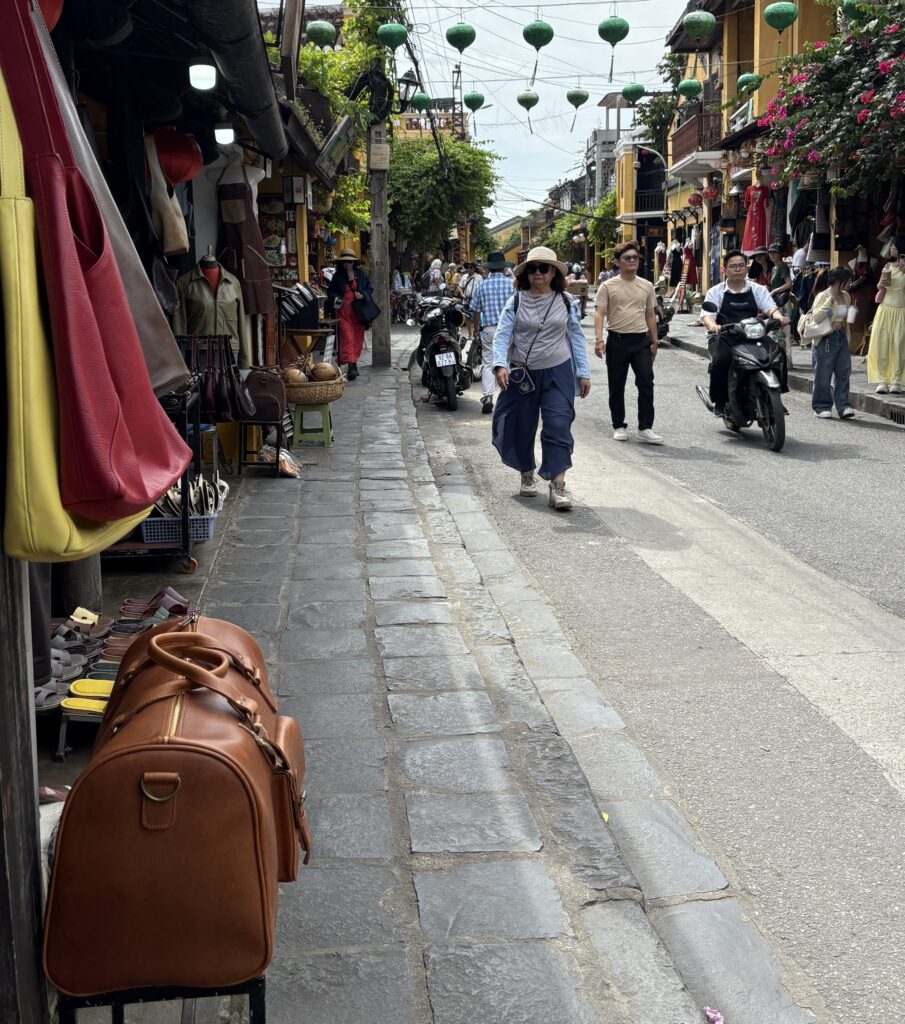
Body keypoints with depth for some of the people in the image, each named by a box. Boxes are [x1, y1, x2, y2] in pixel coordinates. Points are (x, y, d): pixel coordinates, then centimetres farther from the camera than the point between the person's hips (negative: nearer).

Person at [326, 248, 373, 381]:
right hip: (343, 310, -2)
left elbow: (370, 288, 11)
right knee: (347, 336, -14)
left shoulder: (361, 274, 7)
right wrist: (335, 298, -8)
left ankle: (353, 362, 24)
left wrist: (363, 295, -8)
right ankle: (351, 366, -21)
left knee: (358, 337, 7)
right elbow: (330, 291, 13)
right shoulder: (338, 276, 6)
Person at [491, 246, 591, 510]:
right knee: (522, 428, 10)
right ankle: (527, 474, 36)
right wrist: (500, 365, -26)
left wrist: (583, 372, 4)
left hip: (558, 373, 0)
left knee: (558, 426, -12)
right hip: (523, 375, 0)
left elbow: (576, 337, 7)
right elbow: (502, 335, -9)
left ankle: (558, 487, -13)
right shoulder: (516, 302, -2)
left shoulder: (566, 302, 3)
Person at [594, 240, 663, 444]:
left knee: (646, 383, -7)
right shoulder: (608, 286, -1)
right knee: (616, 387, 6)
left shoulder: (646, 286, 11)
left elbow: (650, 315, 17)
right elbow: (599, 314, -7)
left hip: (641, 340, 2)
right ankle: (619, 426, 18)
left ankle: (645, 428, -4)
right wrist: (599, 339, -19)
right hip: (617, 341, -2)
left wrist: (654, 341, 14)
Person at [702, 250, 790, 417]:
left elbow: (770, 308, -1)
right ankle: (719, 402, -16)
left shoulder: (758, 290, 14)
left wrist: (778, 317, -26)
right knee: (721, 359, -34)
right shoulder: (716, 292, 9)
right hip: (725, 337, -2)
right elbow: (707, 315, -6)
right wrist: (712, 325, -31)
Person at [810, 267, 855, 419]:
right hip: (826, 339, -7)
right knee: (823, 374, -1)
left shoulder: (845, 297, 12)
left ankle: (843, 406, 1)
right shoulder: (823, 296, -9)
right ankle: (821, 407, 9)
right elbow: (816, 318, -20)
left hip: (841, 337, 7)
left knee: (844, 372, 0)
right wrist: (830, 301, -23)